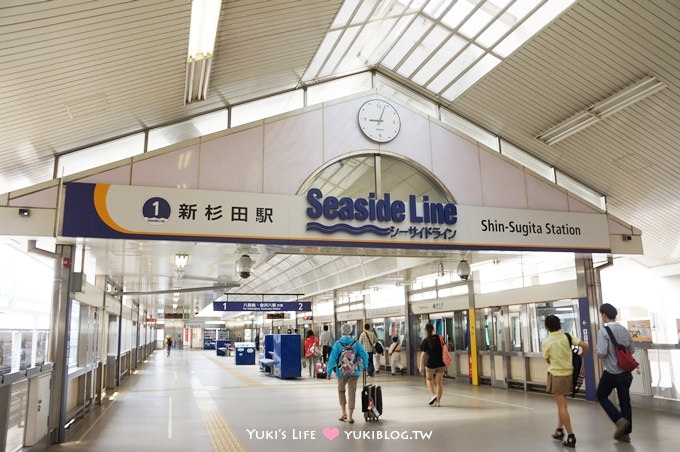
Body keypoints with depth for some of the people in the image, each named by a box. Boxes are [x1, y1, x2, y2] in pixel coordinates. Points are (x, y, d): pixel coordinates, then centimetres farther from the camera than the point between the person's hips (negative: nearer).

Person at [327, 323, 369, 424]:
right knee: (352, 393, 8)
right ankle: (350, 417, 7)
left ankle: (344, 413, 17)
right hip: (354, 372, 0)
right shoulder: (356, 343, -6)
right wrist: (365, 367, 13)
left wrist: (329, 372, -5)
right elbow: (365, 356, -4)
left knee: (341, 391, 21)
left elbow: (332, 358, -11)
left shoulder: (337, 344, -9)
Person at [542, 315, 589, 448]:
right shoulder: (567, 337, -4)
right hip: (569, 374, 4)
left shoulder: (546, 342, -10)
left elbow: (548, 360, -1)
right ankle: (559, 430, 26)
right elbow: (585, 346, -9)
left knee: (562, 406, 1)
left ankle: (571, 437, -1)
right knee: (562, 404, 22)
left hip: (556, 375, -4)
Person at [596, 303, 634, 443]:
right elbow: (631, 350, 11)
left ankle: (620, 420, -2)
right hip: (626, 372, 6)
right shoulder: (624, 330, 2)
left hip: (611, 372, -6)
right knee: (625, 400, 12)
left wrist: (597, 352, -1)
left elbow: (601, 353, -23)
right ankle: (625, 433, 19)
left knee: (602, 396, 14)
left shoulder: (603, 331, -18)